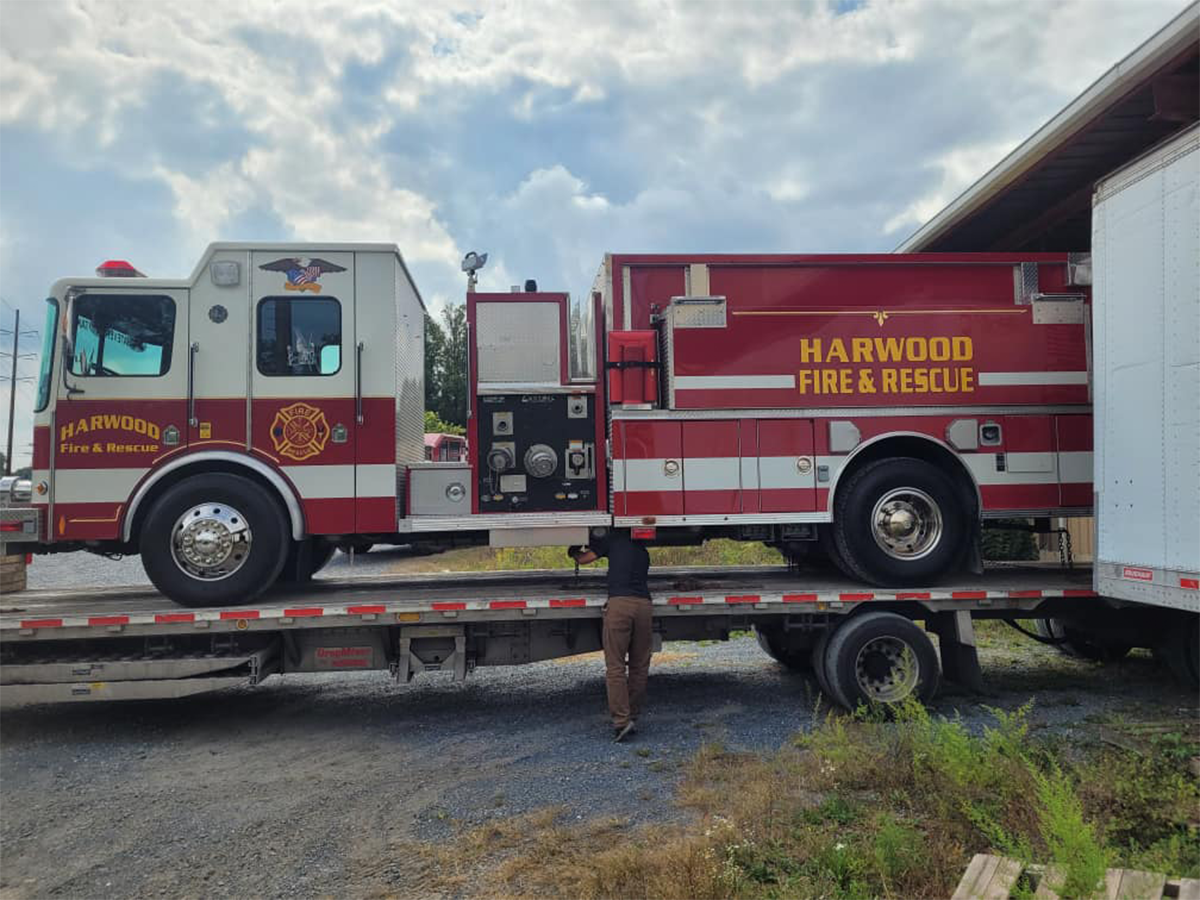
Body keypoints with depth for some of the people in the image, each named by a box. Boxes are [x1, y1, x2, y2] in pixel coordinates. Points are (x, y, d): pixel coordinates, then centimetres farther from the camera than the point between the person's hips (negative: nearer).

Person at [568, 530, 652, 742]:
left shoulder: (614, 538, 13)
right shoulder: (643, 551, 27)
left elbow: (583, 559, 15)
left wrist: (574, 552, 38)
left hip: (619, 603, -4)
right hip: (644, 605, 4)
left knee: (615, 667, -2)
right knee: (639, 667, 11)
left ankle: (621, 720, -9)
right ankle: (633, 717, 13)